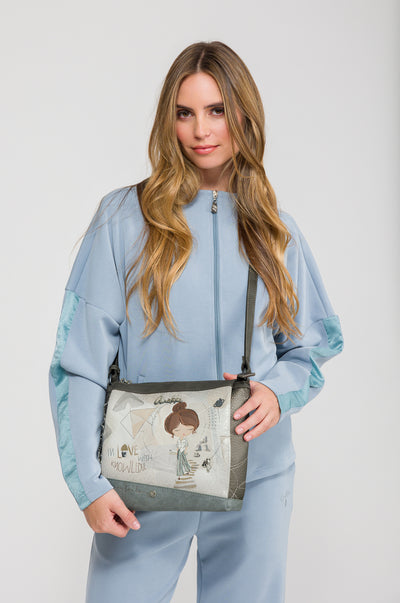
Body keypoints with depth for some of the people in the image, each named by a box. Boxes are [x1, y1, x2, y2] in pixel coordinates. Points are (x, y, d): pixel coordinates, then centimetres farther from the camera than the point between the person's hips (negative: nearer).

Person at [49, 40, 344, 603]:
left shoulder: (278, 232, 4)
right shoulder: (125, 216, -4)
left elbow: (312, 347, 10)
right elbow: (80, 361, -7)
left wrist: (278, 392, -12)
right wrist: (89, 482, -12)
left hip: (256, 478, 2)